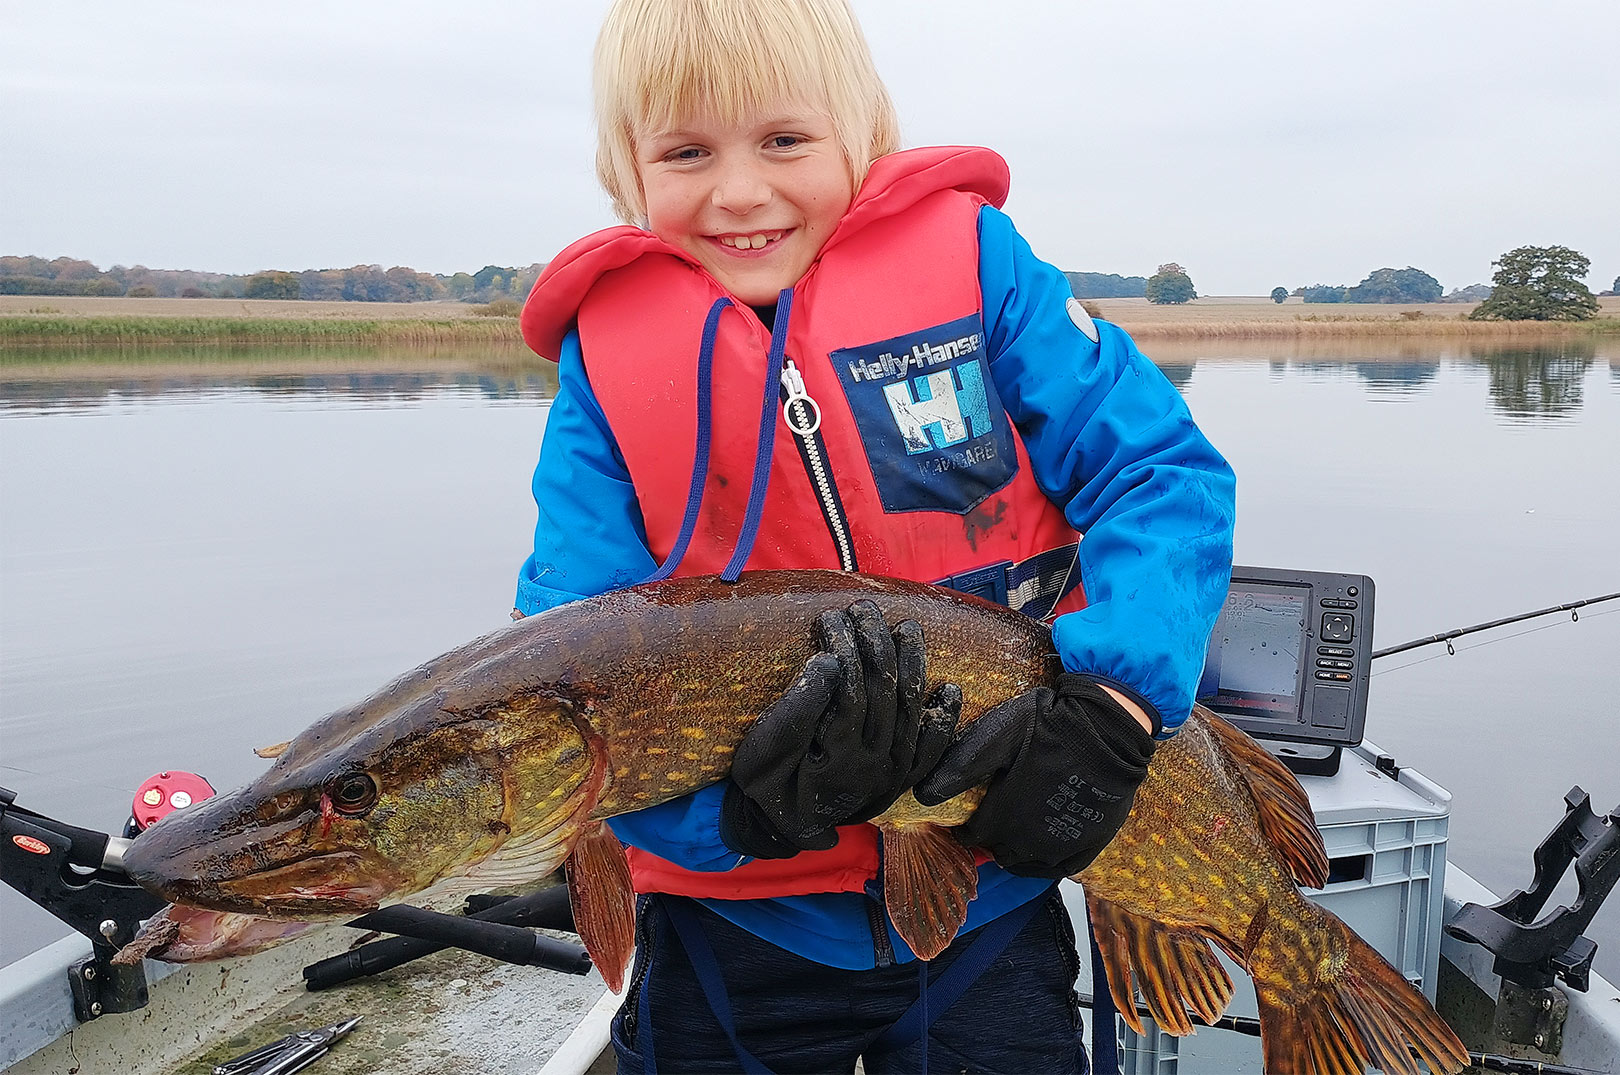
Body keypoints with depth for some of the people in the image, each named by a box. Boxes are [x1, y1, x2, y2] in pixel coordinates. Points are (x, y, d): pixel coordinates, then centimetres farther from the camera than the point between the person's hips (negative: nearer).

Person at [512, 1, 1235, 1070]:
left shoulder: (969, 257, -6)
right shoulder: (604, 351, -5)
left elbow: (1165, 472, -9)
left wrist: (1112, 699, -25)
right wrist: (740, 804, -28)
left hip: (993, 889, 0)